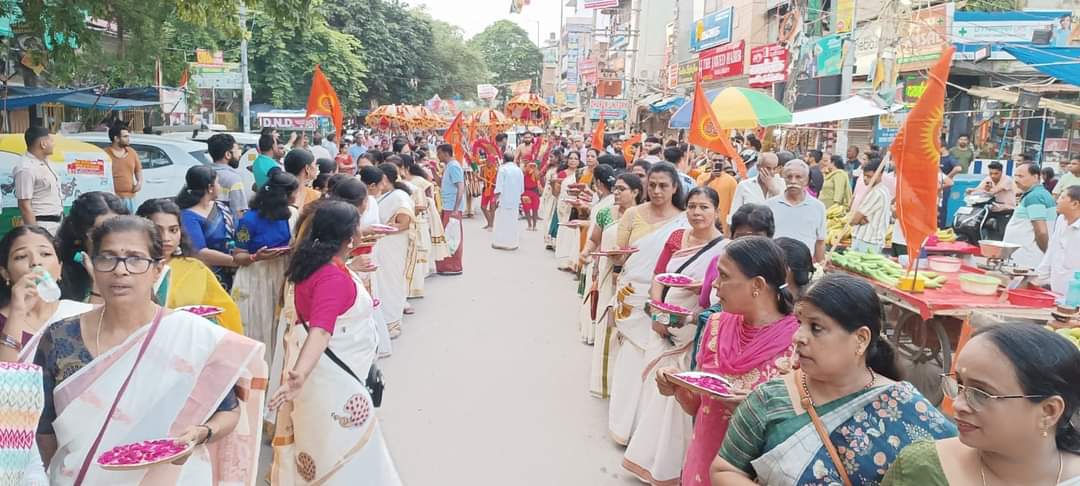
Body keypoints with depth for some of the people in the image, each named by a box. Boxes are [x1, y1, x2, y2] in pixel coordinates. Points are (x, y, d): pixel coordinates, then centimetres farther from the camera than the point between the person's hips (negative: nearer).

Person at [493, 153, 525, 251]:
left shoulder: (503, 169, -9)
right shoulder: (519, 170, 9)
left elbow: (499, 187, -13)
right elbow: (521, 188, 12)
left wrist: (496, 199, -10)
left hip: (504, 200, -5)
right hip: (515, 200, 5)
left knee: (502, 220, 0)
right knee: (513, 221, 9)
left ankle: (500, 242, 1)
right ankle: (512, 243, 10)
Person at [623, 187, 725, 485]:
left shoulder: (724, 249, -12)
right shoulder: (676, 237, 5)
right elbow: (657, 277, 6)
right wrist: (657, 312, -8)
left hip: (694, 332, -5)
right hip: (663, 326, 5)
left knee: (676, 394, 1)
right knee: (654, 387, 14)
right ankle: (649, 452, 32)